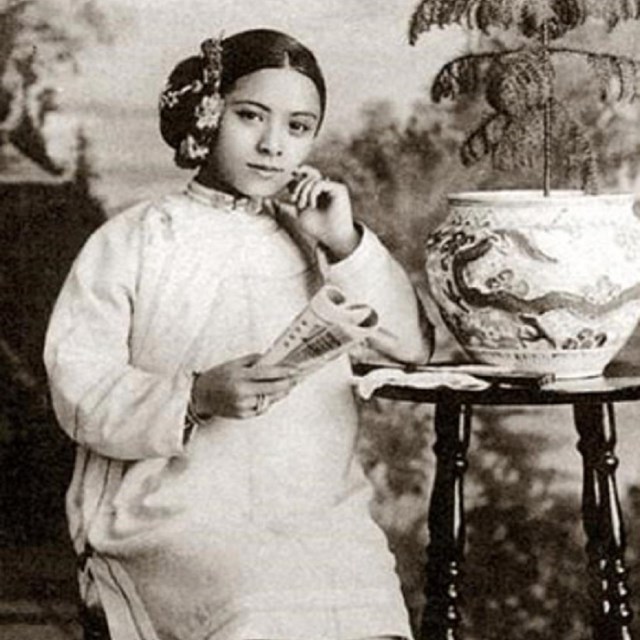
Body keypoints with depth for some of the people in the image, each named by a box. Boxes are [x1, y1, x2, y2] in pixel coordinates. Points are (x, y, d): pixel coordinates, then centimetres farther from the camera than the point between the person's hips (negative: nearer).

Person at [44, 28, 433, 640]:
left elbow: (412, 346, 8)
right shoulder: (132, 241, 7)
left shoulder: (318, 239, 18)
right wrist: (196, 398, -19)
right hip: (175, 517, -3)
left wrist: (345, 244, -3)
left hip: (321, 515, 3)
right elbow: (78, 390, -2)